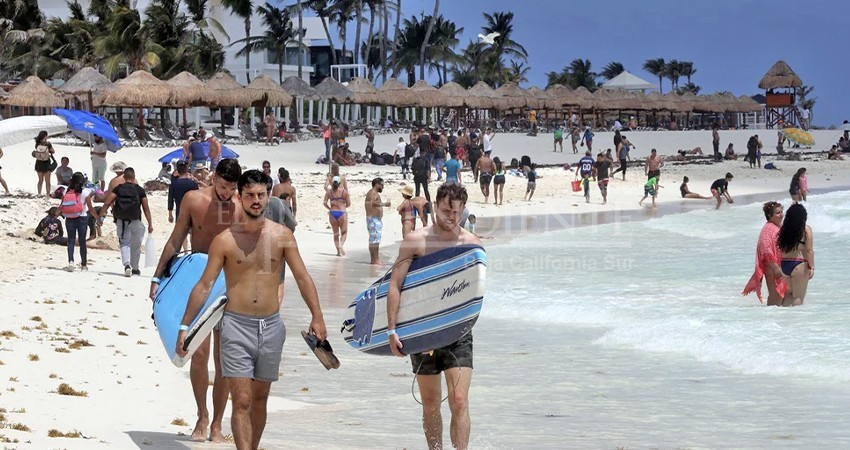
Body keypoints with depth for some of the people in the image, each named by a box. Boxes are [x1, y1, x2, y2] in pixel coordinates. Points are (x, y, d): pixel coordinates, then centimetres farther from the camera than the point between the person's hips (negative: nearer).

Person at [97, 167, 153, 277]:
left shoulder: (118, 189, 1)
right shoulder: (140, 190, 0)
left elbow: (107, 203, -7)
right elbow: (146, 209, -1)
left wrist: (100, 217, -3)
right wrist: (150, 224, 3)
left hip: (121, 221, 0)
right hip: (135, 221, 0)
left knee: (124, 243, 7)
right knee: (136, 246, 15)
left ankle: (127, 264, -16)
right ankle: (135, 268, 25)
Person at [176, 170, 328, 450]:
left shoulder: (282, 236, 2)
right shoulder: (225, 240, -4)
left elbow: (303, 278, 3)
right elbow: (204, 285, -1)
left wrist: (316, 317, -7)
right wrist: (184, 326, -4)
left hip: (271, 326, 3)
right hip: (237, 325, -3)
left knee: (259, 398, 13)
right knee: (241, 401, -9)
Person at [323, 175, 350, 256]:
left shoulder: (329, 192, 2)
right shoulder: (344, 191, -2)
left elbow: (325, 203, -4)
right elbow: (349, 204, 0)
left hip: (332, 213, 2)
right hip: (342, 213, -2)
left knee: (335, 233, 13)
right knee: (344, 232, 10)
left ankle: (338, 250, 9)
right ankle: (341, 245, -15)